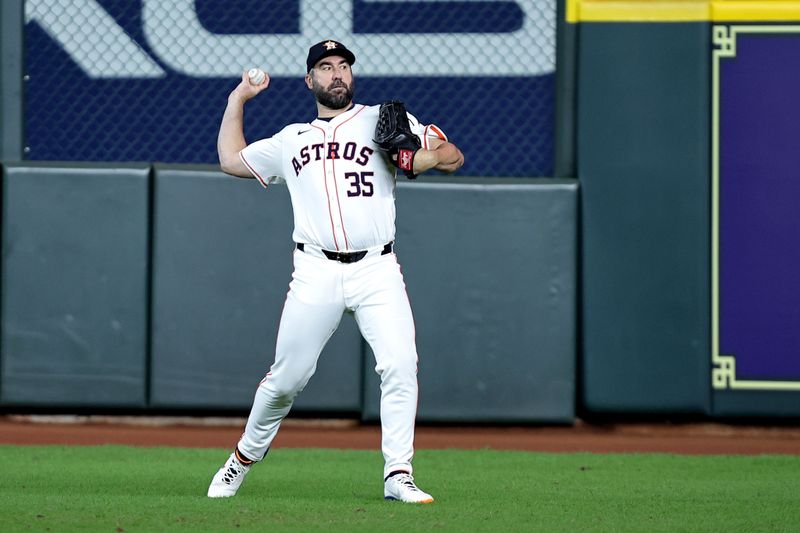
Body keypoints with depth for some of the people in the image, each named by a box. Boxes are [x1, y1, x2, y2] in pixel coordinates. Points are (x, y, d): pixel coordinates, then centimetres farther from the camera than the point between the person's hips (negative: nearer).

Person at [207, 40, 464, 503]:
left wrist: (419, 159, -11)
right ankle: (245, 457, 22)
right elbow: (231, 159, 30)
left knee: (400, 365, -17)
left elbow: (454, 156, 9)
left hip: (377, 272, -1)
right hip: (316, 273, 1)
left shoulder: (383, 121, 12)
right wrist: (239, 97, 30)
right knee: (287, 378, 1)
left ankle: (399, 475, -14)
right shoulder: (292, 140, 21)